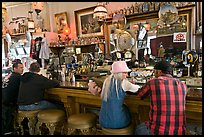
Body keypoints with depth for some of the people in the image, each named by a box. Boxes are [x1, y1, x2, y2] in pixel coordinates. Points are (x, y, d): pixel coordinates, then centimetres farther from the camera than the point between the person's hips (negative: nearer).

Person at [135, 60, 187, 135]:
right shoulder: (182, 85, 0)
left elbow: (139, 94, 8)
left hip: (158, 131, -4)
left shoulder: (152, 83, -10)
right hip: (179, 131, 5)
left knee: (139, 128, 26)